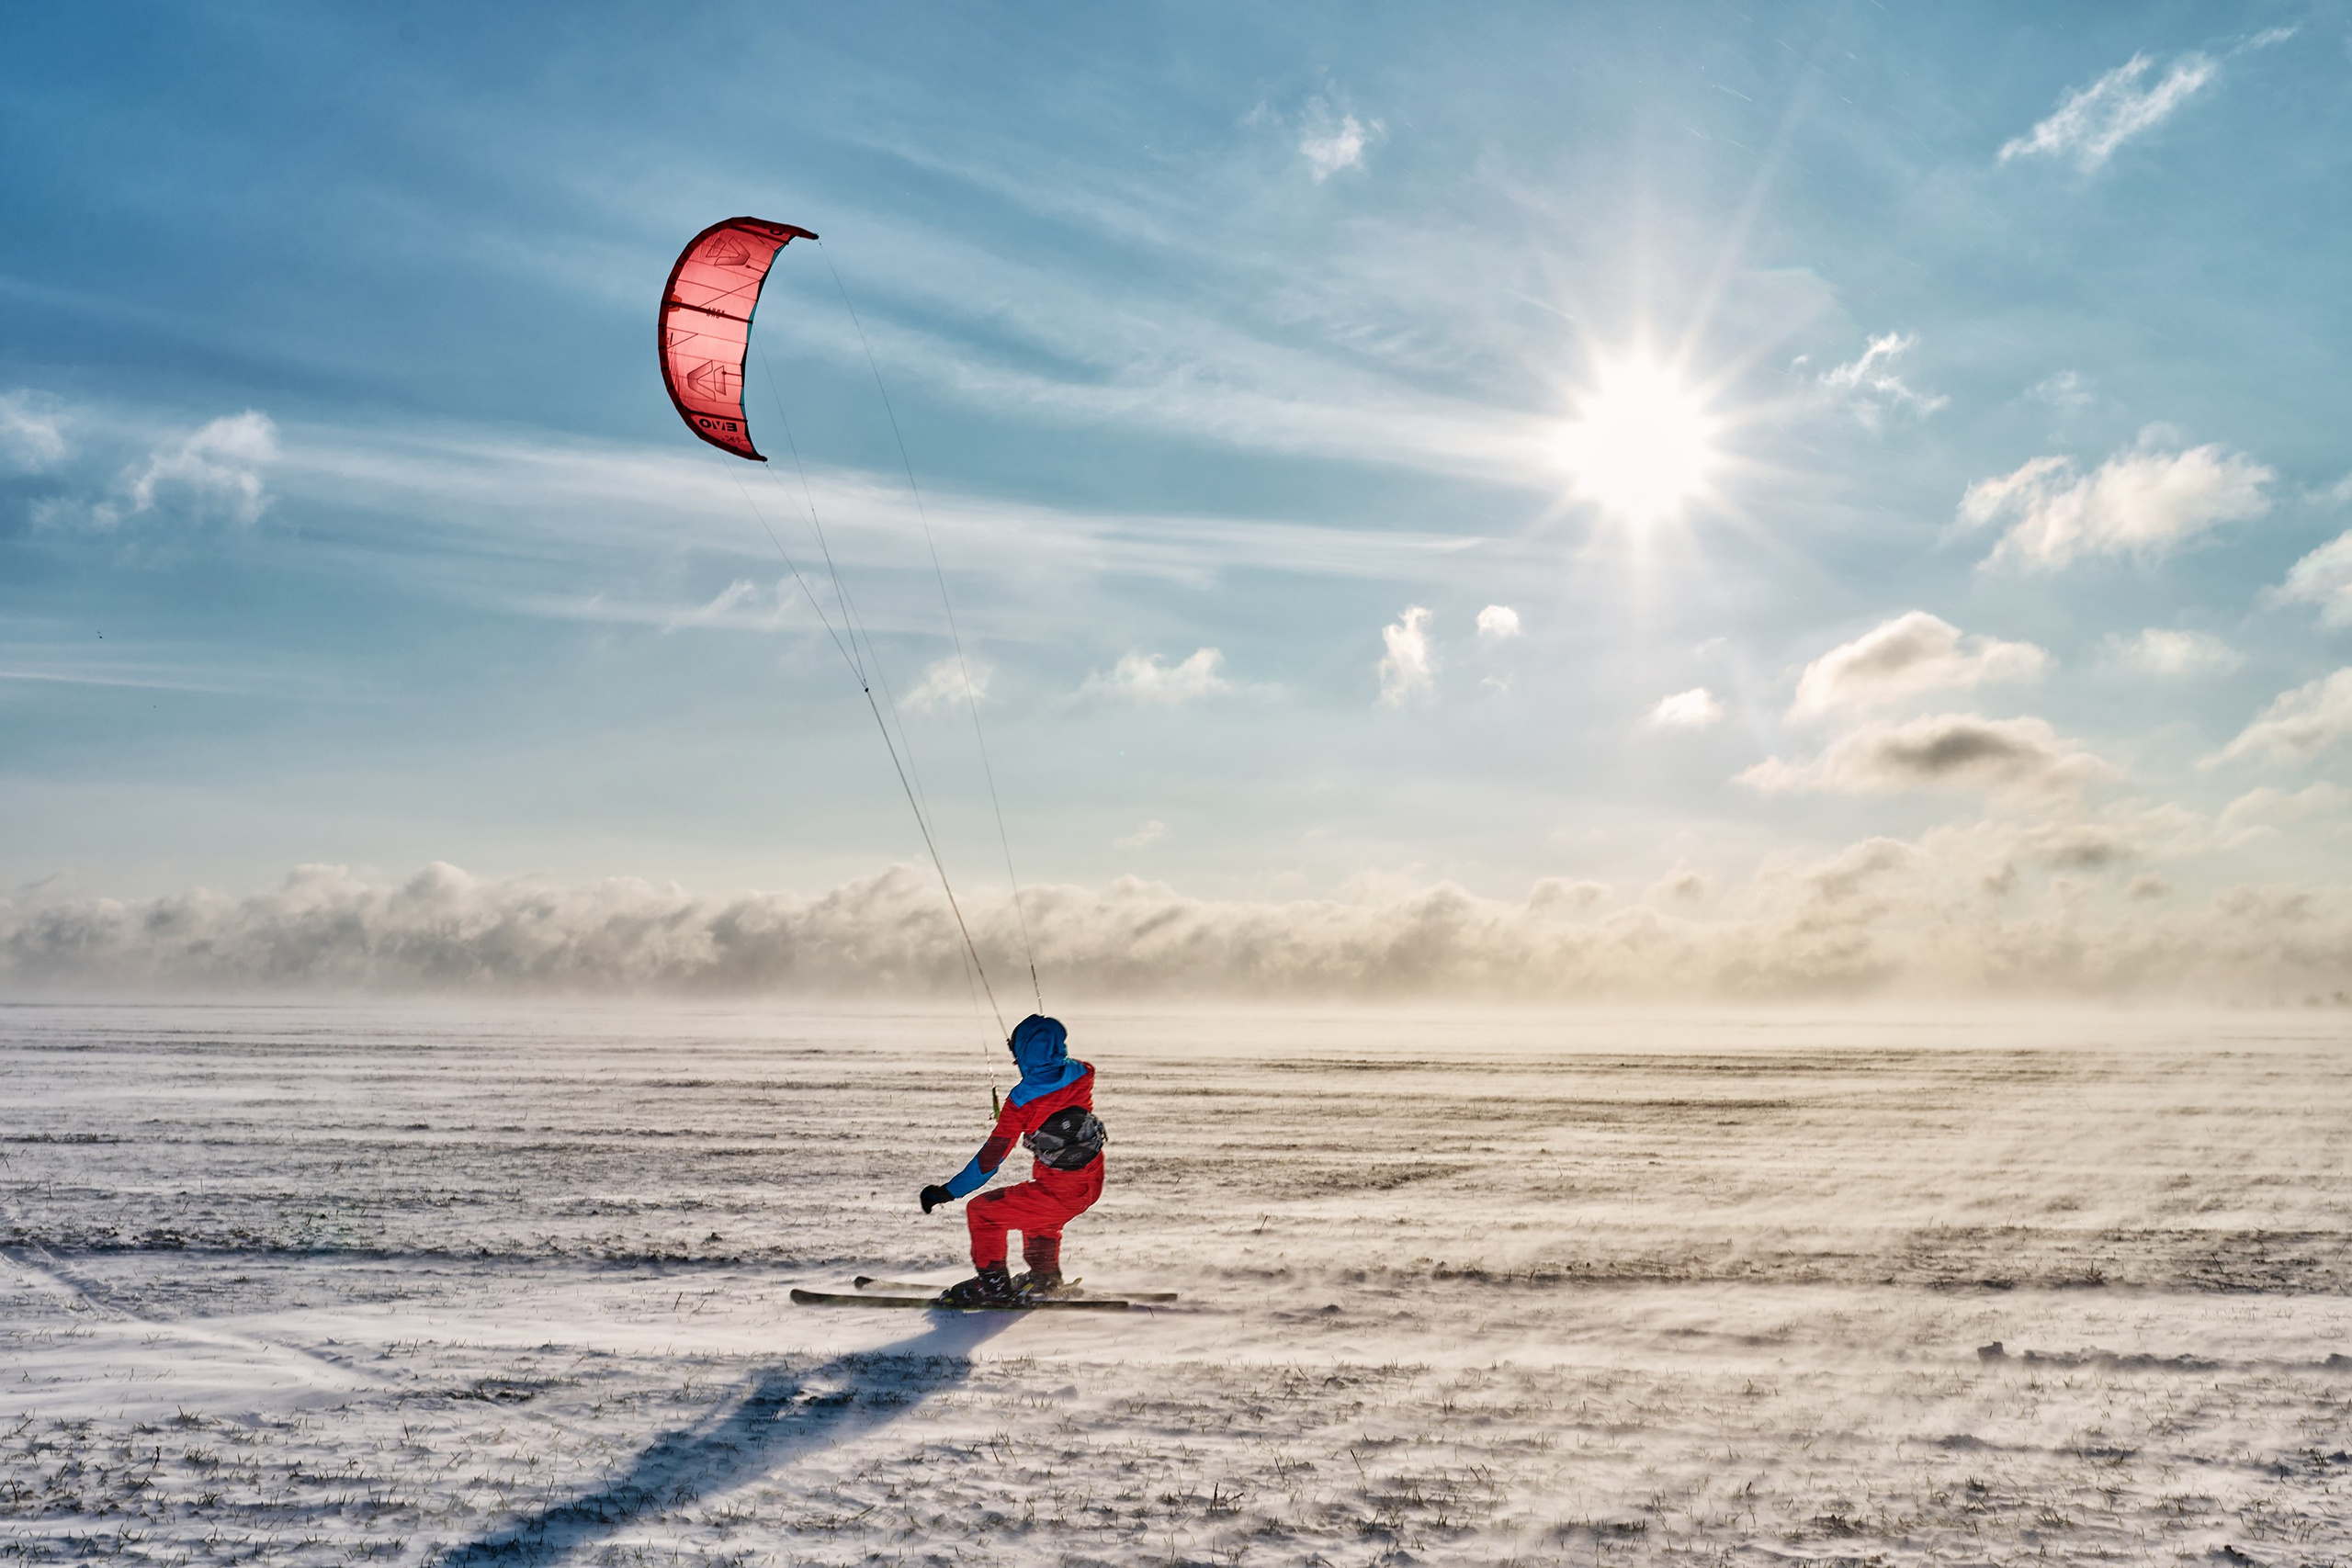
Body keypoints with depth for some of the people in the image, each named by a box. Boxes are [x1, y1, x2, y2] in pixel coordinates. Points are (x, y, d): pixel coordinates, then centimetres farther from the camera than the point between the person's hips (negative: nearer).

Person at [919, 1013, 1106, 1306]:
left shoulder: (1021, 1100, -18)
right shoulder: (1082, 1077, -5)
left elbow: (991, 1158, -14)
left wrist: (947, 1192, -6)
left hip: (1058, 1193, -7)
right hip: (1093, 1182, 7)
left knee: (980, 1211, 10)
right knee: (1038, 1211, 37)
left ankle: (993, 1285, 16)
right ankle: (1044, 1276, 46)